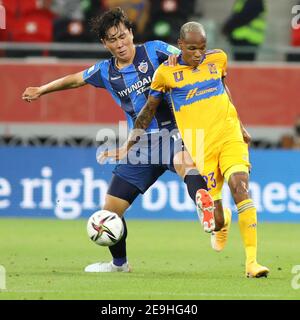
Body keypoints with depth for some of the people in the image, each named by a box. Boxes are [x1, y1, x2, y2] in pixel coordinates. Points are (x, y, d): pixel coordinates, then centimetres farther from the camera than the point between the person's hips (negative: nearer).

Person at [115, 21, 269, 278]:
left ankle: (251, 261, -22)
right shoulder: (166, 72, -1)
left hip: (230, 136, 1)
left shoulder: (218, 59, 6)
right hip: (200, 148, -1)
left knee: (240, 187, -20)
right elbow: (150, 109, 12)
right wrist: (131, 140, 10)